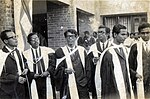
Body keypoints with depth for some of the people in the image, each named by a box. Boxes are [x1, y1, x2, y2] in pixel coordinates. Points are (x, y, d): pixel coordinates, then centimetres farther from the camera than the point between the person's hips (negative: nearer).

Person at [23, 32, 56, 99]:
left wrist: (48, 72, -12)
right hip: (33, 81, -1)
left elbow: (52, 64, 3)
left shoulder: (48, 51, 8)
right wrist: (32, 75, -11)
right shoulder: (26, 54, 4)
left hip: (46, 80, 1)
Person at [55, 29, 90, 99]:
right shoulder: (60, 51, 3)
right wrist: (65, 70, -19)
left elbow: (87, 68, 13)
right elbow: (57, 69, 0)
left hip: (82, 84, 2)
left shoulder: (82, 50, 11)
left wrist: (86, 80, 4)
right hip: (67, 85, -2)